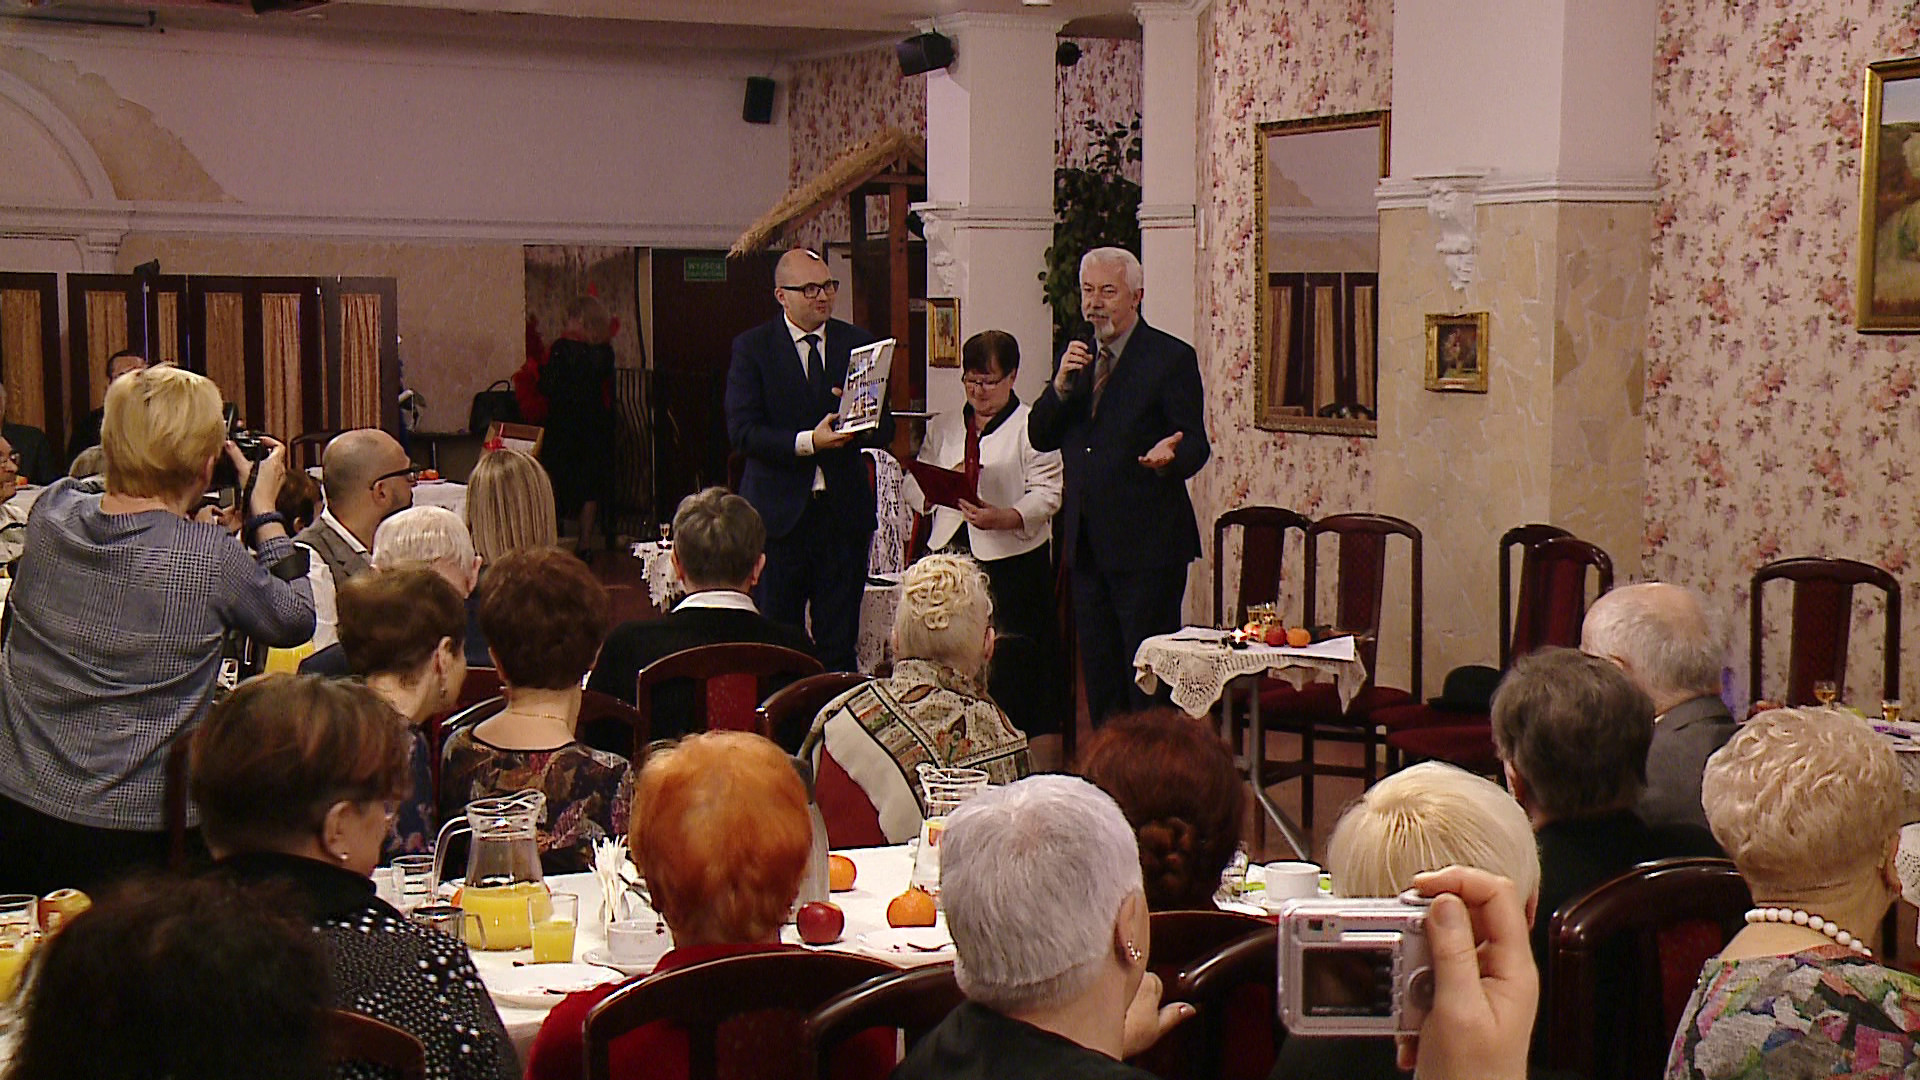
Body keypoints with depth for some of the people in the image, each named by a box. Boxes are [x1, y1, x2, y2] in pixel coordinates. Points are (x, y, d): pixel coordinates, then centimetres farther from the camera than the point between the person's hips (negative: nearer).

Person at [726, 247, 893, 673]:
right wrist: (807, 442, -22)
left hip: (844, 511, 2)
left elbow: (885, 430, 7)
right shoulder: (752, 347, 0)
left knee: (840, 645, 5)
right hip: (780, 513, -2)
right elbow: (742, 431, -10)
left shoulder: (857, 343, 9)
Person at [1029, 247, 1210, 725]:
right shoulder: (1075, 358, 13)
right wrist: (1060, 385, -9)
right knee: (1098, 673, 13)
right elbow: (1040, 437, 8)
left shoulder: (1171, 358, -5)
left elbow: (1196, 444, -8)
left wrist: (1170, 456, -31)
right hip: (1087, 542, 7)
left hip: (1148, 545, -6)